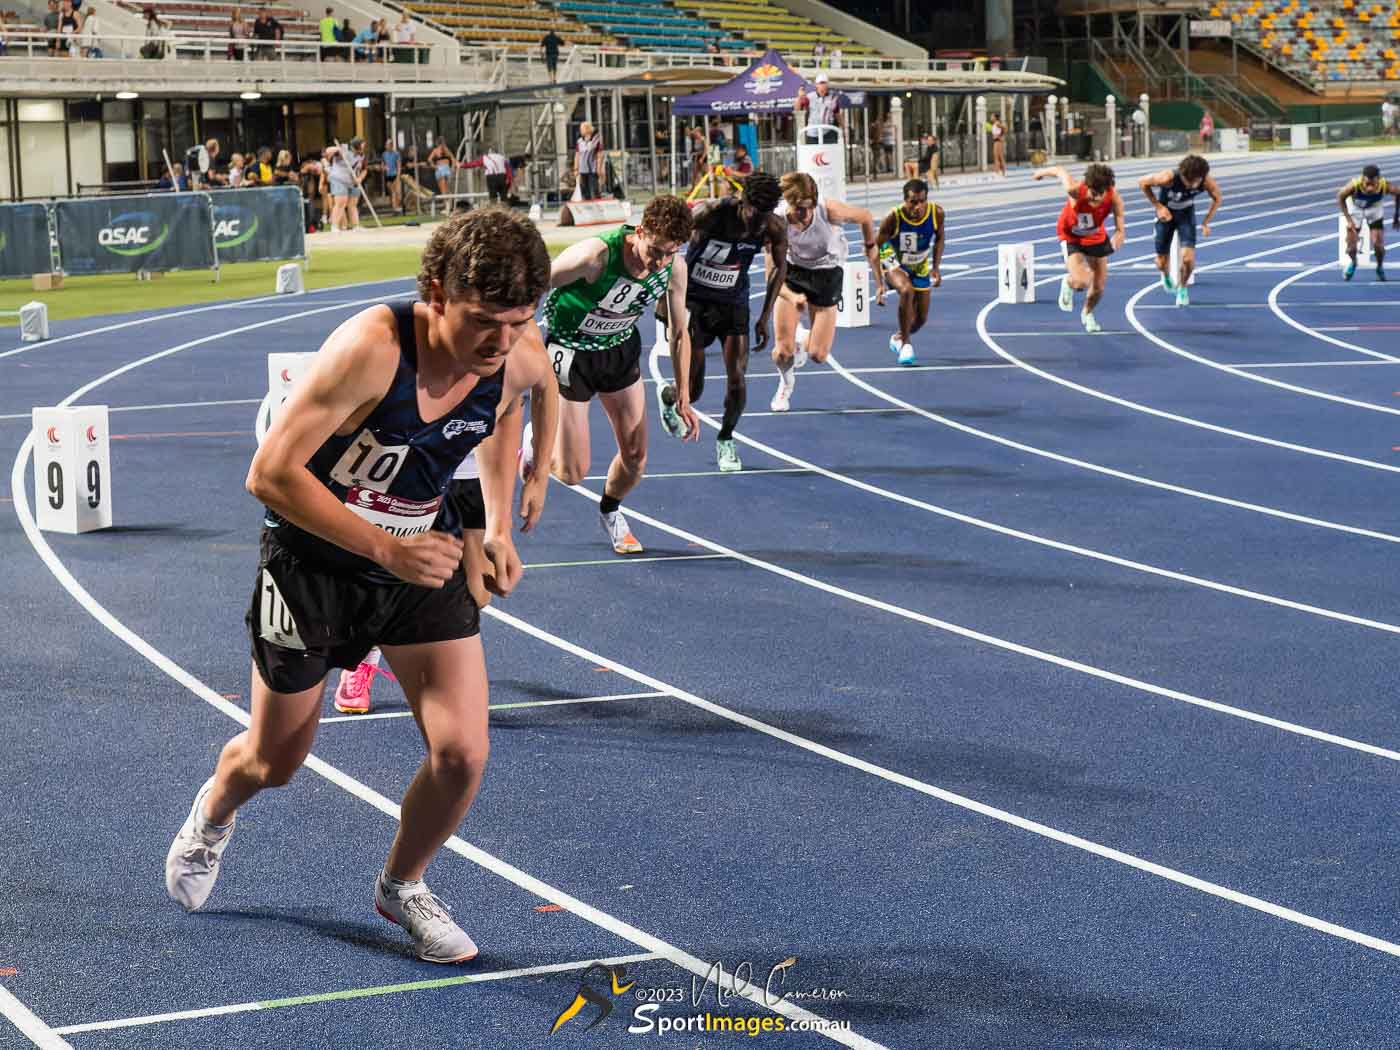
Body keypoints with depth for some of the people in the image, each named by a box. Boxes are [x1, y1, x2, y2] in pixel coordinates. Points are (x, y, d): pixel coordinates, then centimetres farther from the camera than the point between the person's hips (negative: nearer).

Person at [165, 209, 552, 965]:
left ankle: (402, 886, 22)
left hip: (425, 555, 4)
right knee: (274, 764, 13)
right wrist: (385, 548, -36)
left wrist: (498, 525, 5)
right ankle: (214, 811, 52)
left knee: (461, 753, -9)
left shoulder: (523, 358, -16)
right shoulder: (370, 350, -34)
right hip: (315, 561, -4)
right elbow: (270, 474, -32)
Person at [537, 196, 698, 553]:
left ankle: (610, 511, 38)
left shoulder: (674, 267, -17)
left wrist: (683, 397, 2)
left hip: (620, 349, 5)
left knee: (635, 456, 5)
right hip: (570, 352, -5)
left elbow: (679, 332, -1)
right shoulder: (595, 256, -36)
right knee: (572, 473, -5)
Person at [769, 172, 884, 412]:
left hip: (827, 271, 0)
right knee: (783, 351, -7)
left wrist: (870, 246, 9)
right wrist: (792, 297, -53)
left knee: (818, 355, -3)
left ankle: (802, 339, 36)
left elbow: (865, 217, -8)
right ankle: (786, 384, 31)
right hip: (792, 269, 0)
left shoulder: (829, 211, -31)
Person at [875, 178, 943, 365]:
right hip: (894, 263, -4)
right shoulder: (894, 218, -31)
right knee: (907, 291, -36)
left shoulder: (936, 213, -23)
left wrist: (936, 267, -9)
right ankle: (905, 344, -20)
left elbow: (939, 238, -1)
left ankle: (899, 337, 43)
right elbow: (875, 246, -19)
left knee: (921, 318, 8)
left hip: (920, 266, 4)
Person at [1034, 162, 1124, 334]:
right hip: (1071, 236, -3)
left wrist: (1117, 239, -49)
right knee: (1081, 283, -23)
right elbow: (1059, 171, -18)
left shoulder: (1115, 199, -31)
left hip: (1096, 237, 3)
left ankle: (1088, 314, 45)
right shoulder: (1075, 190, -38)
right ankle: (1068, 283, 17)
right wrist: (1042, 172, 4)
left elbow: (1120, 230, -24)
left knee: (1099, 287, 10)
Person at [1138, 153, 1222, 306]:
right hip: (1165, 214, -1)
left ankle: (1182, 288, 14)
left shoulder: (1207, 182, -28)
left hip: (1186, 213, 1)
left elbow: (1217, 198, -5)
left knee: (1188, 258, -17)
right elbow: (1142, 182, -19)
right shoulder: (1169, 178, -36)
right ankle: (1166, 276, 43)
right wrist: (1158, 206, -20)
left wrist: (1206, 222, -10)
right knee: (1162, 263, 4)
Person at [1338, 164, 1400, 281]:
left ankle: (1380, 268, 23)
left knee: (1378, 244, -9)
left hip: (1374, 210, 1)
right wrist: (1348, 219, -23)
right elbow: (1340, 197, -19)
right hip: (1355, 209, 0)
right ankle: (1353, 262, 34)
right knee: (1351, 247, -2)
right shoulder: (1354, 186, -41)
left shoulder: (1385, 186, -37)